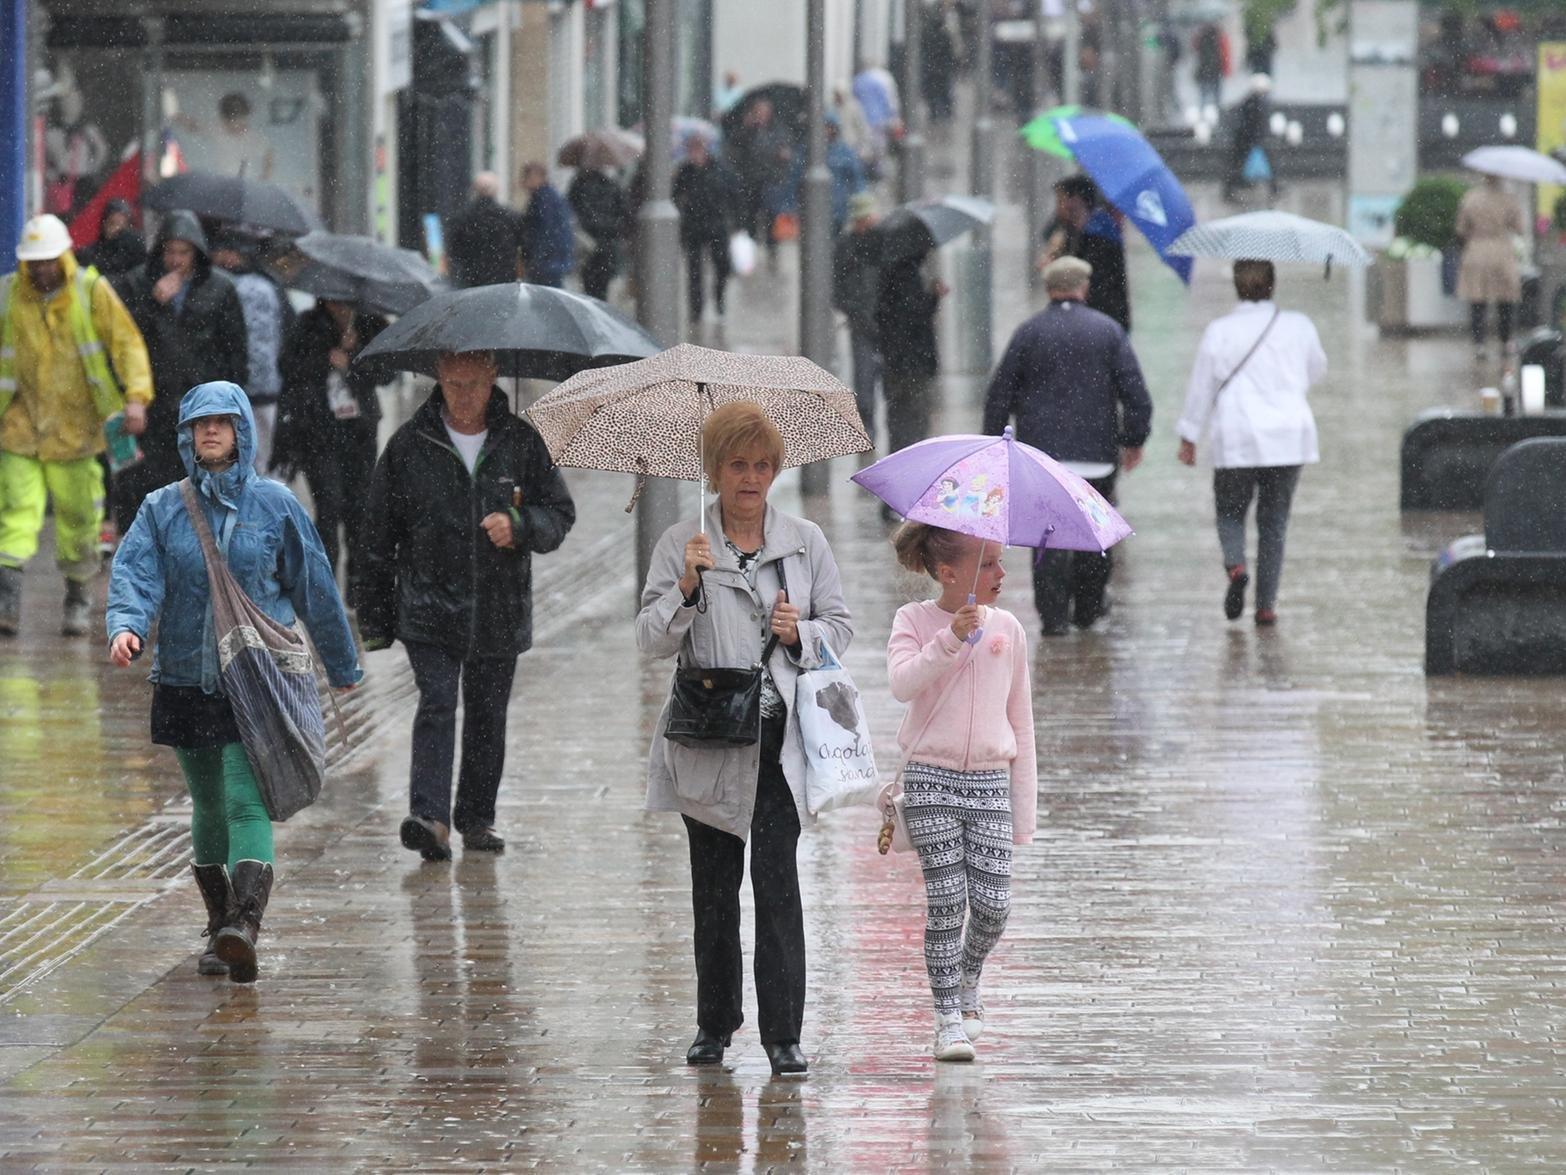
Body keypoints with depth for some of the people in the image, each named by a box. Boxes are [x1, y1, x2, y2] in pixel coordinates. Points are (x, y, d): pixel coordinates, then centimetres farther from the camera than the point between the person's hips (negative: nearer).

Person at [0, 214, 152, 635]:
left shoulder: (92, 293, -4)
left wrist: (136, 397, -19)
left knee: (77, 512, 6)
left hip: (75, 423, -1)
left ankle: (77, 598, 22)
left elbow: (127, 343, -6)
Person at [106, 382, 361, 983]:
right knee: (208, 806, 12)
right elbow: (135, 572, -7)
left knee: (247, 803, -17)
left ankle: (245, 926, -32)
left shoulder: (274, 504, 2)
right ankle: (219, 926, 27)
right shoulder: (163, 509, 6)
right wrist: (126, 625, -29)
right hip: (187, 679, 3)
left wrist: (342, 664, 17)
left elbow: (314, 587, 10)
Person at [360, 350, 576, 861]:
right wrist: (375, 619, 5)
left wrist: (519, 525, -16)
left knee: (487, 717, 9)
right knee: (437, 705, -15)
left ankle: (477, 818, 23)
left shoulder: (522, 442, 2)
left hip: (499, 613, 2)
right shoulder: (409, 445, 0)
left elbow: (560, 513, 7)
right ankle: (430, 816, -24)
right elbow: (379, 534, 5)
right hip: (429, 606, -2)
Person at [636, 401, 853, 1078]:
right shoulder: (680, 545, 4)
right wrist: (687, 587, -19)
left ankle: (783, 1034, -8)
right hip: (709, 739, 0)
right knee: (714, 887, 7)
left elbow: (840, 628, 14)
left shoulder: (805, 542, 8)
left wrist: (800, 633, -7)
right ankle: (714, 1024, 21)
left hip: (780, 736, 0)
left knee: (777, 882, -9)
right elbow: (651, 641, -3)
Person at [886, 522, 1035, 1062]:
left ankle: (967, 979, 24)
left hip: (991, 781, 3)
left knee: (993, 903, -5)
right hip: (930, 779, -3)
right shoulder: (915, 621, -1)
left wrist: (1024, 813, 12)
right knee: (946, 898, -8)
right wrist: (951, 639, -31)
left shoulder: (1006, 628, 7)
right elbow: (903, 684, -20)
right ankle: (949, 1016, 2)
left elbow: (1020, 722, 12)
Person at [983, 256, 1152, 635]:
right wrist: (1134, 440, 7)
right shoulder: (1108, 331, 1)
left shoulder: (1029, 332, 1)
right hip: (1097, 453, 1)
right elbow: (1135, 392, -3)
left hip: (1041, 448, 0)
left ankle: (1053, 614, -9)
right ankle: (1088, 607, 23)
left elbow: (999, 394, 3)